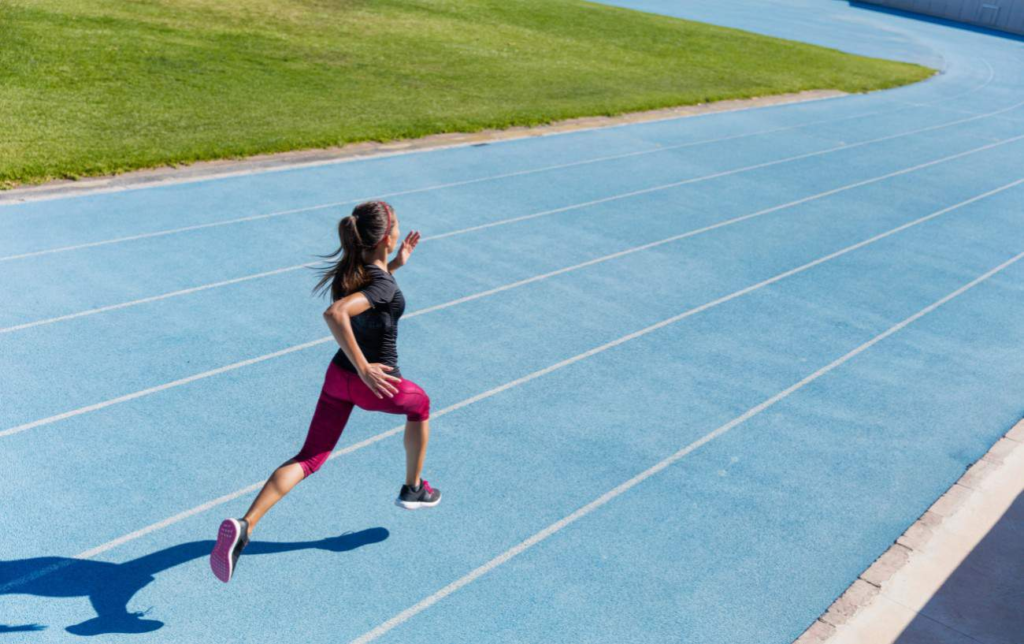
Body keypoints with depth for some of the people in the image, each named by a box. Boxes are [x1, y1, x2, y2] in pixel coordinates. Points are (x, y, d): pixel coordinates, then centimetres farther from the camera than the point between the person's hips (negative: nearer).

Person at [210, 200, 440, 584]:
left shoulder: (351, 268, 0)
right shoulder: (384, 285, -25)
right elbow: (335, 314, -41)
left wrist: (395, 264, 16)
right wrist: (364, 367, -36)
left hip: (339, 374, 6)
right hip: (377, 384, -6)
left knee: (309, 458, 7)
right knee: (420, 405, 28)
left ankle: (244, 526, -11)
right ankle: (413, 490, 41)